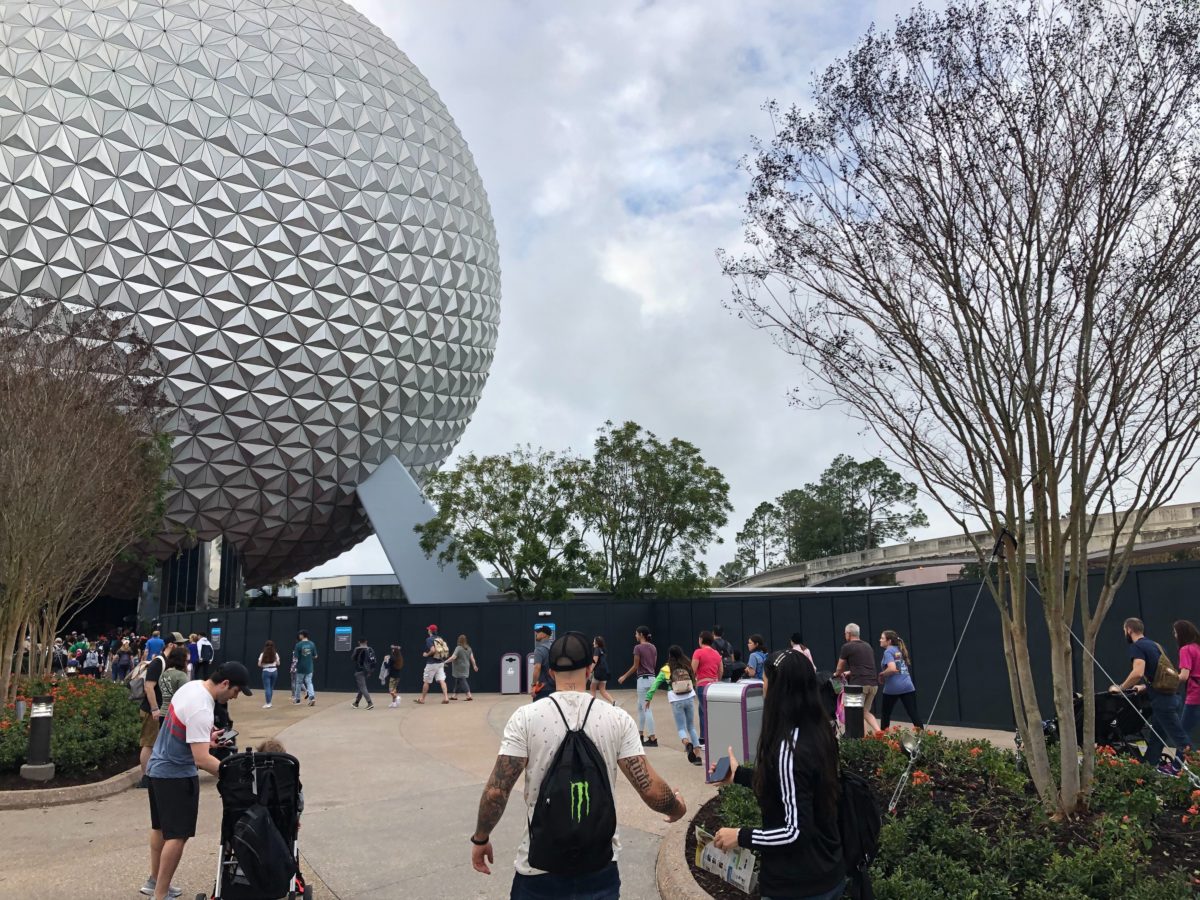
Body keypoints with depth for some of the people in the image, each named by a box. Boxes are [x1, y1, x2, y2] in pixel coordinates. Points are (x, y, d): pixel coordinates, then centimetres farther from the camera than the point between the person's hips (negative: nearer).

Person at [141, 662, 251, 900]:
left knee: (160, 827, 22)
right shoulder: (201, 710, -29)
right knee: (177, 835, -4)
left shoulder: (192, 685, -1)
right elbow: (201, 759, -33)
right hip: (177, 775, -10)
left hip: (158, 768, 10)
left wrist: (205, 736, 11)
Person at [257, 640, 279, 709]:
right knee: (271, 687, 15)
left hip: (266, 671, -3)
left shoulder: (263, 654, -6)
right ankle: (269, 702, 22)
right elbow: (278, 663, 5)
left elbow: (259, 664, -5)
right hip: (274, 671, 3)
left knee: (267, 688, -2)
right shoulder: (275, 654, 0)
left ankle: (268, 703, -8)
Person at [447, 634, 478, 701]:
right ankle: (455, 695, 24)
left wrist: (445, 661, -15)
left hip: (459, 669, -7)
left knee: (462, 681, -5)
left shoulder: (458, 648, -17)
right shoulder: (468, 648, 4)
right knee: (458, 681, 17)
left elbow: (453, 657, -23)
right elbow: (472, 658, 5)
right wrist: (474, 666, 15)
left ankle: (469, 695, -12)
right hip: (466, 667, 7)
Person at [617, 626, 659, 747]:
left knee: (646, 708, -5)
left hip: (643, 679, -8)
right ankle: (640, 735, 24)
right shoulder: (653, 647, 9)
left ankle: (652, 738, -6)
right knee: (640, 707, 19)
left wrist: (624, 677, 0)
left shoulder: (638, 647, -13)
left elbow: (635, 666, -11)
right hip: (652, 678, 8)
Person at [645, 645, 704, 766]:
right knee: (691, 727, 15)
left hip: (676, 701, -2)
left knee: (681, 728, 6)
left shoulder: (665, 670, -2)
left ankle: (687, 743, -28)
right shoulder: (687, 667, 3)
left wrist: (648, 698, 6)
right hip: (689, 698, 2)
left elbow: (655, 684, -1)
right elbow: (694, 681, 9)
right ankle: (697, 755, 7)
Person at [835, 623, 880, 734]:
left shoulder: (847, 647, 1)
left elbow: (839, 668, 13)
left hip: (859, 683, -6)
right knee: (866, 712, 17)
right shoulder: (868, 646, 20)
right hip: (873, 683, 6)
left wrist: (837, 674, 36)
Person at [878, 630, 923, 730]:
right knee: (913, 712, 1)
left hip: (892, 688, -6)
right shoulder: (900, 650, 15)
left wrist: (882, 674, -6)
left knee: (885, 713, 12)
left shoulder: (888, 652, -9)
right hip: (907, 686, 6)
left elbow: (892, 669, -24)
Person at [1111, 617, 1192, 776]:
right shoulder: (1153, 644, 17)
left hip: (1162, 700, -10)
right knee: (1156, 736, 16)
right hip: (1169, 696, 10)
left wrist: (1121, 688, -14)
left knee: (1180, 740, -7)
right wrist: (1144, 686, 33)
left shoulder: (1137, 647, -12)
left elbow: (1138, 673, -27)